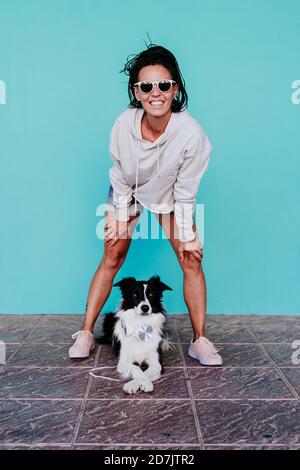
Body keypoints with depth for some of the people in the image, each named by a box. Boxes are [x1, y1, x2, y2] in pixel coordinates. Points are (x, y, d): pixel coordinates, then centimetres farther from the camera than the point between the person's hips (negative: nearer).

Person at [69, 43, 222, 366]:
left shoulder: (190, 132, -31)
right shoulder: (124, 125, -28)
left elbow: (185, 191, -21)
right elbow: (120, 179, -14)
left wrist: (187, 236, -15)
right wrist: (121, 220, -8)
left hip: (170, 197, 0)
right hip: (128, 193, 1)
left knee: (191, 259, -7)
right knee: (111, 257, -1)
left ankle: (199, 340, 5)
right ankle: (86, 333, 10)